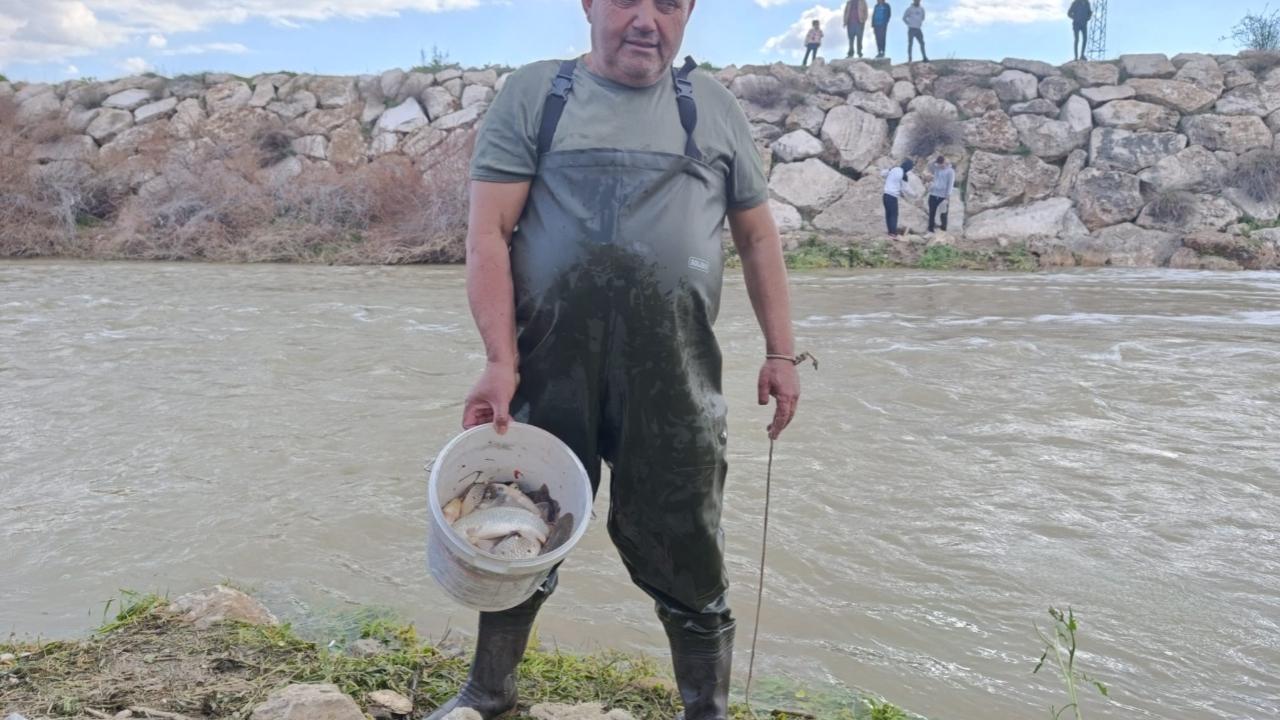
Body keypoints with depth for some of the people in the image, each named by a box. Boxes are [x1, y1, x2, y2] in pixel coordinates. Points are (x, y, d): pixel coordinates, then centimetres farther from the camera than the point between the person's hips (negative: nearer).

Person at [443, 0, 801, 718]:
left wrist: (781, 351, 9)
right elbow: (489, 232, -2)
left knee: (685, 555, 5)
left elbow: (758, 235, 16)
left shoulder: (712, 105, 12)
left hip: (676, 377, 1)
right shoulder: (534, 93, 6)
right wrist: (501, 360, -12)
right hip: (549, 369, 0)